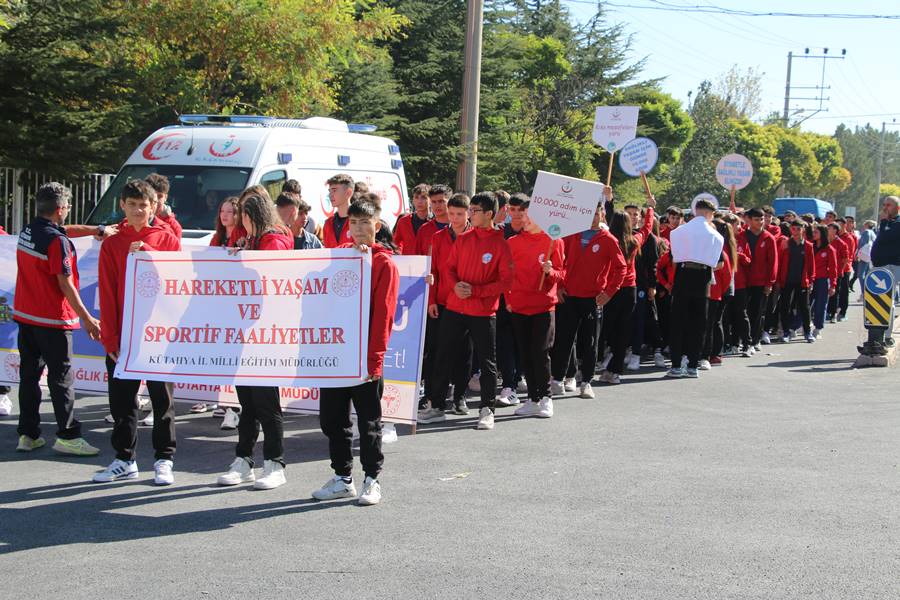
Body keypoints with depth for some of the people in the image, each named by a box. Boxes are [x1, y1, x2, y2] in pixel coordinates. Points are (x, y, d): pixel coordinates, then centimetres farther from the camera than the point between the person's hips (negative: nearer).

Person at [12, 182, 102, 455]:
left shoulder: (27, 232, 7)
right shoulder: (57, 241, -18)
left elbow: (67, 230, 21)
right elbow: (65, 284, -19)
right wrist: (87, 318, -14)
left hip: (25, 316, 8)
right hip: (53, 320, -8)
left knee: (29, 375, 11)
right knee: (61, 378, -1)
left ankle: (27, 434, 15)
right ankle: (67, 435, 1)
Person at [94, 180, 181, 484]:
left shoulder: (168, 239, 4)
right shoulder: (113, 244, 7)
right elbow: (107, 293, 3)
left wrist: (147, 252, -17)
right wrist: (110, 338, -3)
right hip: (123, 335, 2)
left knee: (162, 398, 4)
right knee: (122, 399, 8)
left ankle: (164, 460, 10)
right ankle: (124, 461, 18)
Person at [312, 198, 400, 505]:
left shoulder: (384, 263, -6)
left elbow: (384, 313, -10)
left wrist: (373, 358, -14)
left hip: (365, 358, -5)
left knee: (368, 421, 4)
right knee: (332, 418, 9)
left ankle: (371, 480, 14)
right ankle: (342, 478, 20)